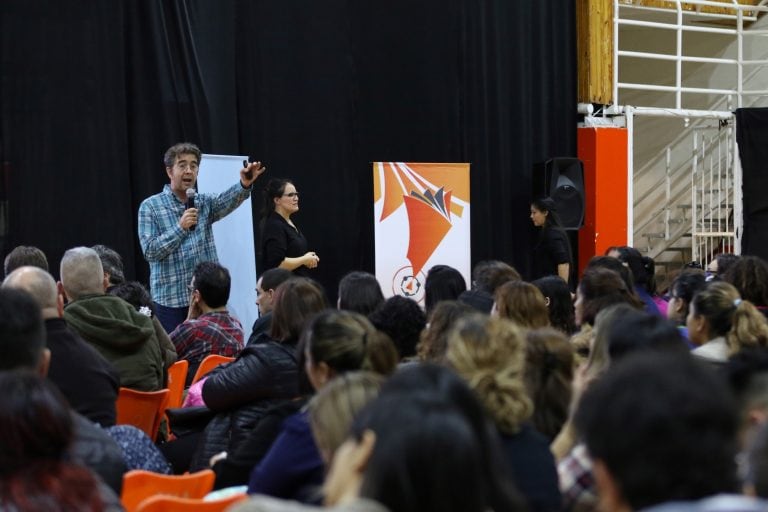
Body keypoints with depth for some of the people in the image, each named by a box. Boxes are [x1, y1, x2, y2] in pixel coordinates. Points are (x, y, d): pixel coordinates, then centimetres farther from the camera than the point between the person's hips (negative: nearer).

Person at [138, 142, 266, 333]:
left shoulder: (205, 203, 10)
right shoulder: (150, 206, 0)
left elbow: (225, 201, -14)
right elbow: (150, 251, -8)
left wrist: (244, 185, -35)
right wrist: (180, 228, -17)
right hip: (171, 299, -3)